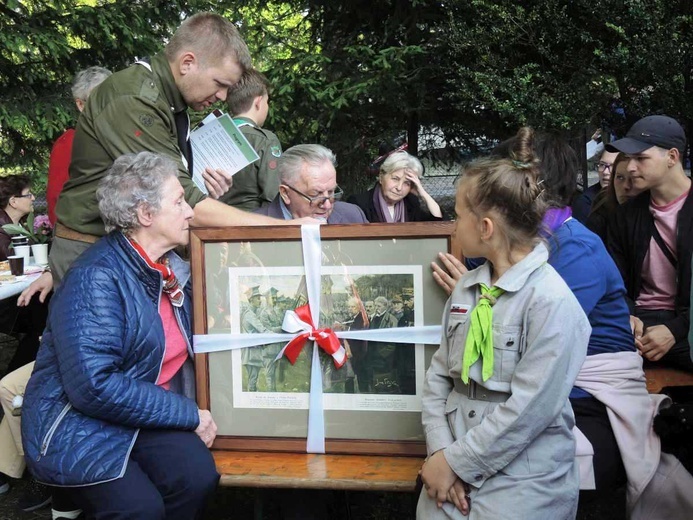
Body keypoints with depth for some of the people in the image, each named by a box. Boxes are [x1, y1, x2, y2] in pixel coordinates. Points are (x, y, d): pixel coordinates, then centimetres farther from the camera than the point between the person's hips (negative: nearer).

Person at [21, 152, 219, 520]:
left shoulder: (174, 268, 6)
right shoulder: (96, 278, -19)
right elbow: (95, 387, -27)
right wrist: (189, 414, -21)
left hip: (149, 415, 6)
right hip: (78, 425, -6)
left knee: (198, 475, -21)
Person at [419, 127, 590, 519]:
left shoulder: (551, 302, -16)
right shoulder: (466, 289, 6)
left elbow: (528, 410, -19)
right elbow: (439, 376, 5)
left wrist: (456, 462, -13)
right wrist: (441, 451, -8)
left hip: (522, 484, -5)